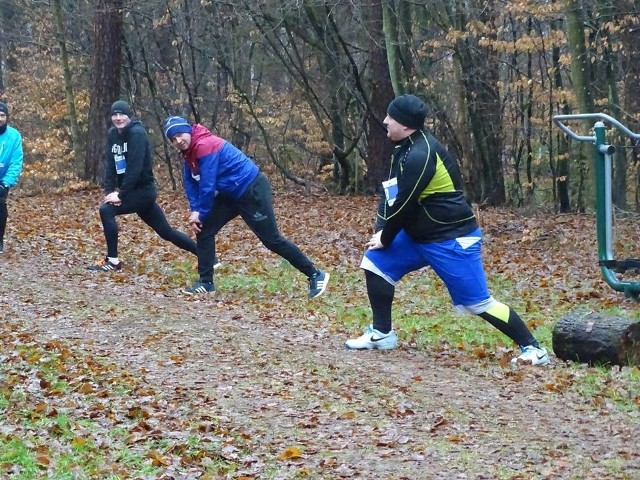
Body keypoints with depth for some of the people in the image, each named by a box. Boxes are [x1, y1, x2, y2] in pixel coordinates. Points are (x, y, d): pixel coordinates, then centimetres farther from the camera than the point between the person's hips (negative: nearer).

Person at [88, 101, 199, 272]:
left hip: (143, 189, -8)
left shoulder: (137, 133, -17)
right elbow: (110, 164, 5)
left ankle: (113, 260, -10)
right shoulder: (112, 134, 7)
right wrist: (109, 191, -8)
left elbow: (135, 167, -23)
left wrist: (121, 195, -23)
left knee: (106, 210, -19)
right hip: (134, 191, 8)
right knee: (166, 231, 13)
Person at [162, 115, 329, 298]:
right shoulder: (189, 152, 5)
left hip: (252, 190, -10)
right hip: (231, 194, 10)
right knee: (204, 230, 4)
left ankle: (315, 275, 5)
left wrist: (201, 213, -11)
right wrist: (195, 211, -7)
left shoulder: (205, 146, -24)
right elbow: (191, 183, 8)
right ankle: (206, 282, 11)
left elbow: (207, 185, -23)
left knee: (272, 239, -5)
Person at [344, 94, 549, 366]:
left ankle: (533, 348, -1)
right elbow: (390, 194, 10)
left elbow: (405, 204, -21)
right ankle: (382, 334, 13)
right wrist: (381, 231, -4)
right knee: (376, 260, 6)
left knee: (478, 302, -9)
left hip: (452, 240, -10)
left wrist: (385, 238, -7)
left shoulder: (420, 155, -23)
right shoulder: (406, 148, 8)